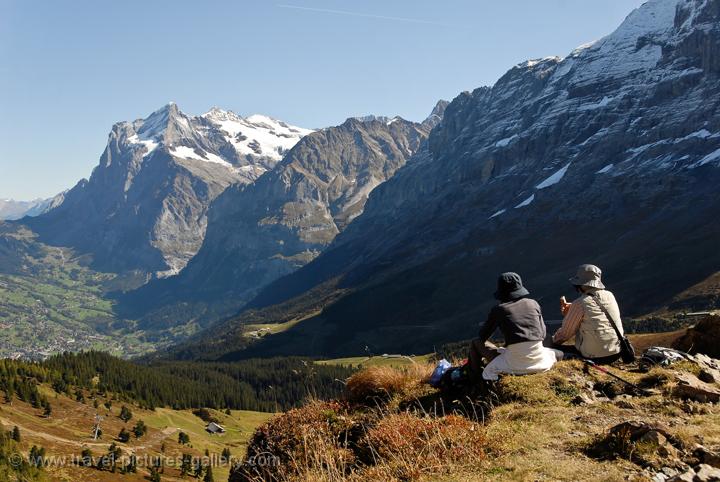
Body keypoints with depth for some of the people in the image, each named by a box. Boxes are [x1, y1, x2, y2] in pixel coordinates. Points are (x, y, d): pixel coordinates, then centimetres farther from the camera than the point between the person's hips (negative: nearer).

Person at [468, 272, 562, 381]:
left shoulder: (498, 309, -1)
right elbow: (543, 334, 11)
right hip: (539, 361, 2)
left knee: (476, 343, 17)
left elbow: (483, 336, 8)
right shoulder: (533, 304, 8)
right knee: (558, 354, 35)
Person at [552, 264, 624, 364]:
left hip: (595, 356, -7)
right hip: (616, 354, 7)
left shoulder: (580, 303, -11)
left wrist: (551, 342, 15)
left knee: (555, 350, 5)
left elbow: (565, 333, -2)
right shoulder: (609, 295, 6)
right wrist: (570, 311, 19)